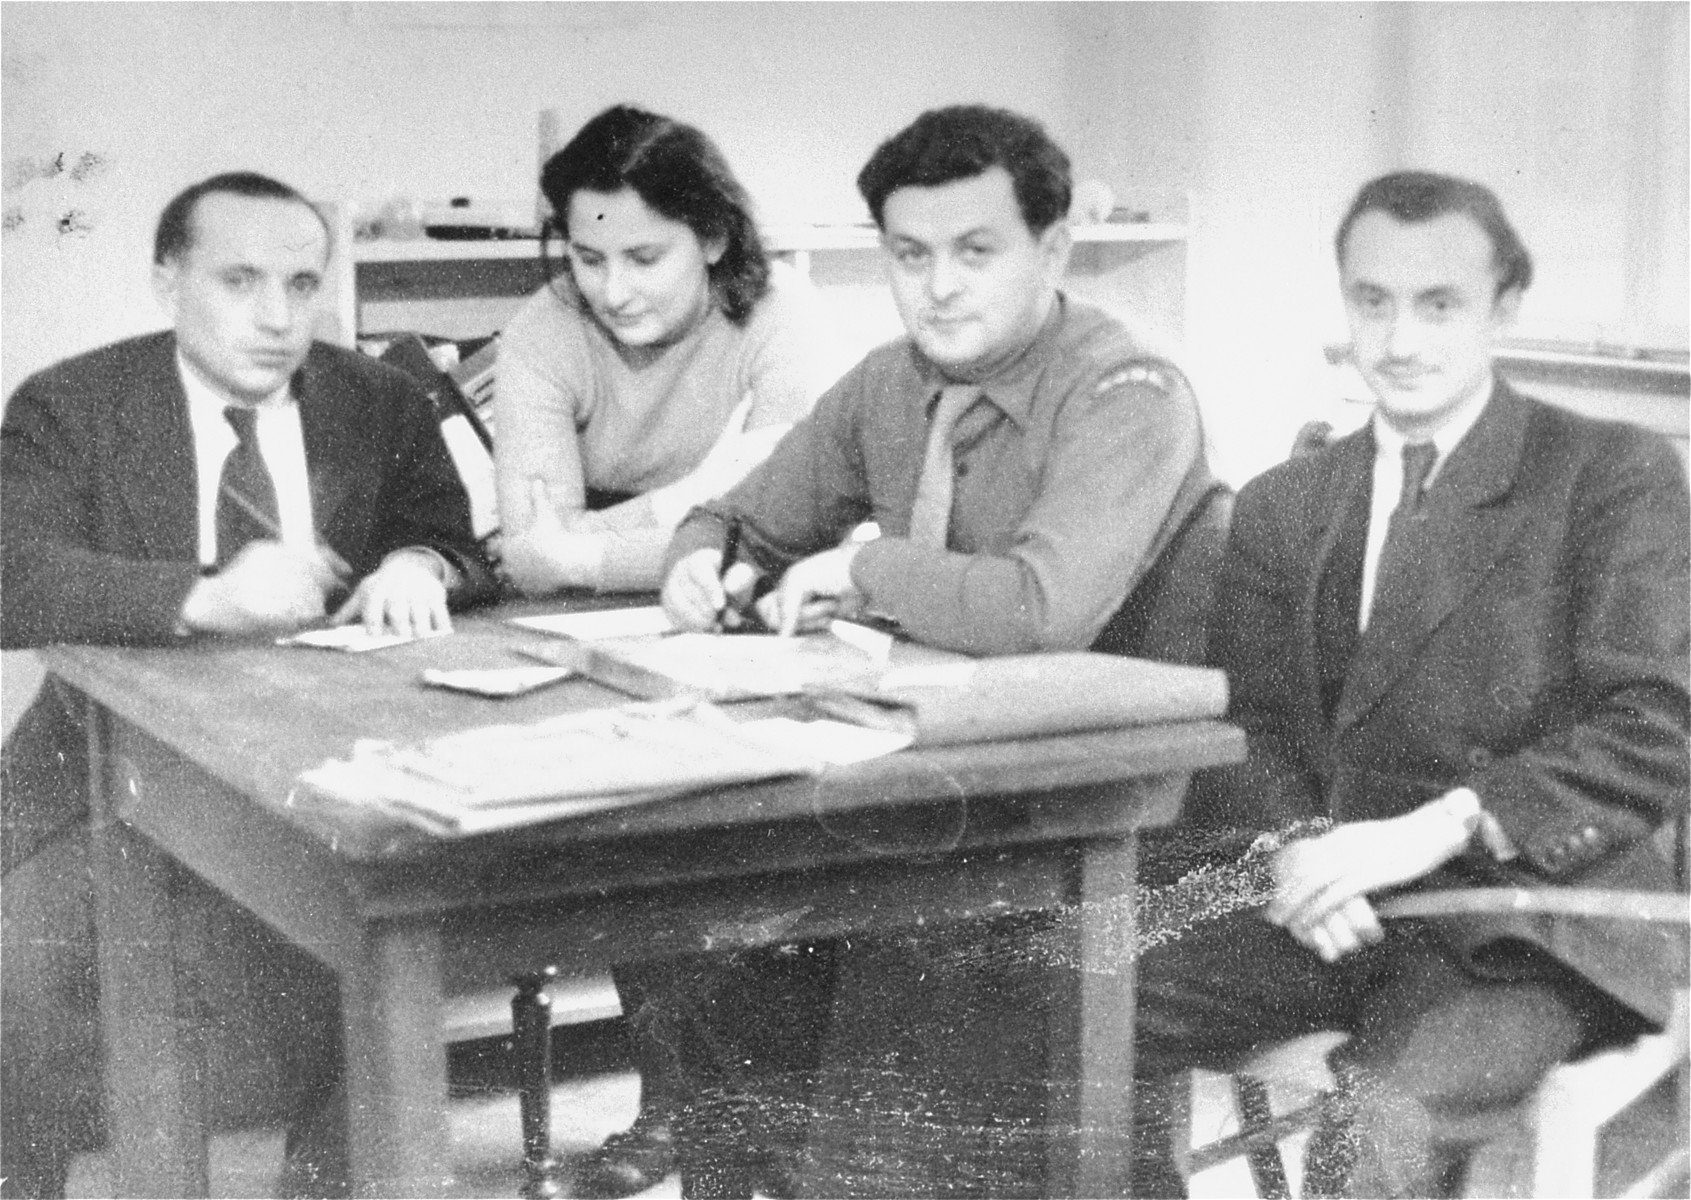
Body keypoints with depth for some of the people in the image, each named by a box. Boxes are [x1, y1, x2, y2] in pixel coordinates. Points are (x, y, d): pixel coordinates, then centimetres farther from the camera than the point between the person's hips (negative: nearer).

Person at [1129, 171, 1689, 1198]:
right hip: (1337, 918, 4)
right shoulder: (1284, 506, 16)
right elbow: (1245, 730, 9)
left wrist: (1440, 828, -21)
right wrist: (1290, 845, -14)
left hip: (1529, 919, -4)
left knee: (1378, 1111, -32)